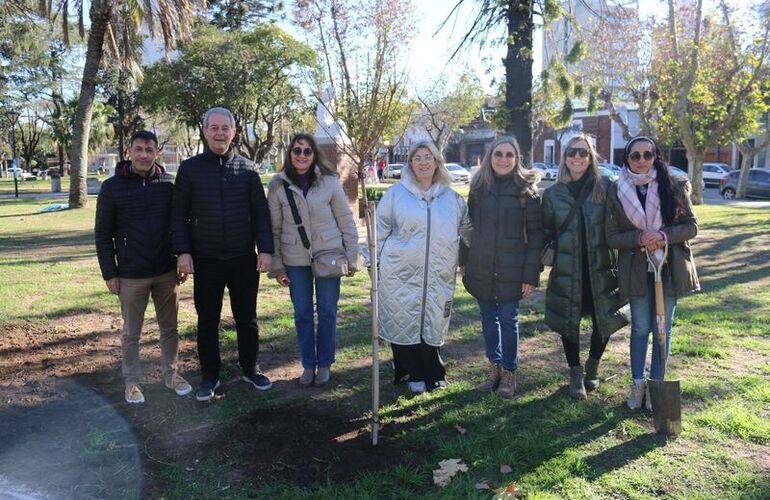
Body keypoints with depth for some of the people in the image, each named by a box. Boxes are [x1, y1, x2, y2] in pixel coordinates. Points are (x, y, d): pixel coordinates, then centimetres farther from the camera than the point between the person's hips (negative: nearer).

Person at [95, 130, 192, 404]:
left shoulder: (169, 183, 0)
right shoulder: (112, 187, -5)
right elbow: (103, 234, -2)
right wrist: (109, 273, -5)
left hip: (167, 271, 2)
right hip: (131, 275, -2)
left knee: (169, 327, 13)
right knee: (131, 333, 10)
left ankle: (171, 374, 28)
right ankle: (132, 381, 25)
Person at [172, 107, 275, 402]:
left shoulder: (247, 168, 3)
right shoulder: (190, 168, 0)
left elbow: (260, 212, 3)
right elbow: (179, 214, 0)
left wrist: (265, 249, -5)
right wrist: (183, 252, -9)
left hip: (244, 258, 1)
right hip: (205, 260, -1)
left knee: (247, 317, 12)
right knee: (208, 320, 9)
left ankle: (250, 368, 29)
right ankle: (209, 375, 25)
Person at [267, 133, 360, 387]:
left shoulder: (329, 181, -6)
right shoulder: (278, 185, -3)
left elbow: (345, 219, -1)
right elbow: (274, 228, 1)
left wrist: (352, 257, -2)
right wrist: (276, 265, 0)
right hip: (295, 259, 1)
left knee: (327, 311, 7)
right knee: (302, 313, 9)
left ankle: (324, 363, 24)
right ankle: (308, 364, 26)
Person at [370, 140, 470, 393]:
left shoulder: (451, 197, 8)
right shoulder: (396, 193, 1)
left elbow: (468, 228, 18)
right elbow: (380, 229, 5)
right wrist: (375, 261, 4)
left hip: (438, 275, 2)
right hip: (401, 274, -2)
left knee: (433, 324, 8)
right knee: (405, 323, 3)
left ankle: (433, 374, 25)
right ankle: (414, 374, 19)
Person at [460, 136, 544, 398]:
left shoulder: (526, 189, -6)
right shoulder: (479, 187, 5)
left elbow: (536, 233, -7)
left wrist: (532, 274, -12)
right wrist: (465, 263, 8)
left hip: (511, 270, -4)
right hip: (481, 268, 4)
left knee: (508, 318, 4)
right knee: (488, 317, 12)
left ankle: (509, 372, 21)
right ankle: (494, 367, 28)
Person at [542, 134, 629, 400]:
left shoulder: (605, 187, -2)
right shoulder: (553, 193, 2)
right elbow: (546, 232, 9)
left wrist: (617, 260, -8)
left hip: (599, 269, 0)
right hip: (566, 271, 1)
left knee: (604, 321, 7)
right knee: (569, 323, 8)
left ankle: (592, 367, 35)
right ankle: (575, 374, 29)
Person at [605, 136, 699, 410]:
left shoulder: (674, 186, -4)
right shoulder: (616, 192, -4)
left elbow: (691, 226, -1)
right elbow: (612, 237, -3)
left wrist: (664, 236, -20)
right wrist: (639, 238, -22)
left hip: (669, 267, 1)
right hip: (637, 269, 0)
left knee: (663, 328, 9)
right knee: (640, 328, 10)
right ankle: (637, 383, 26)